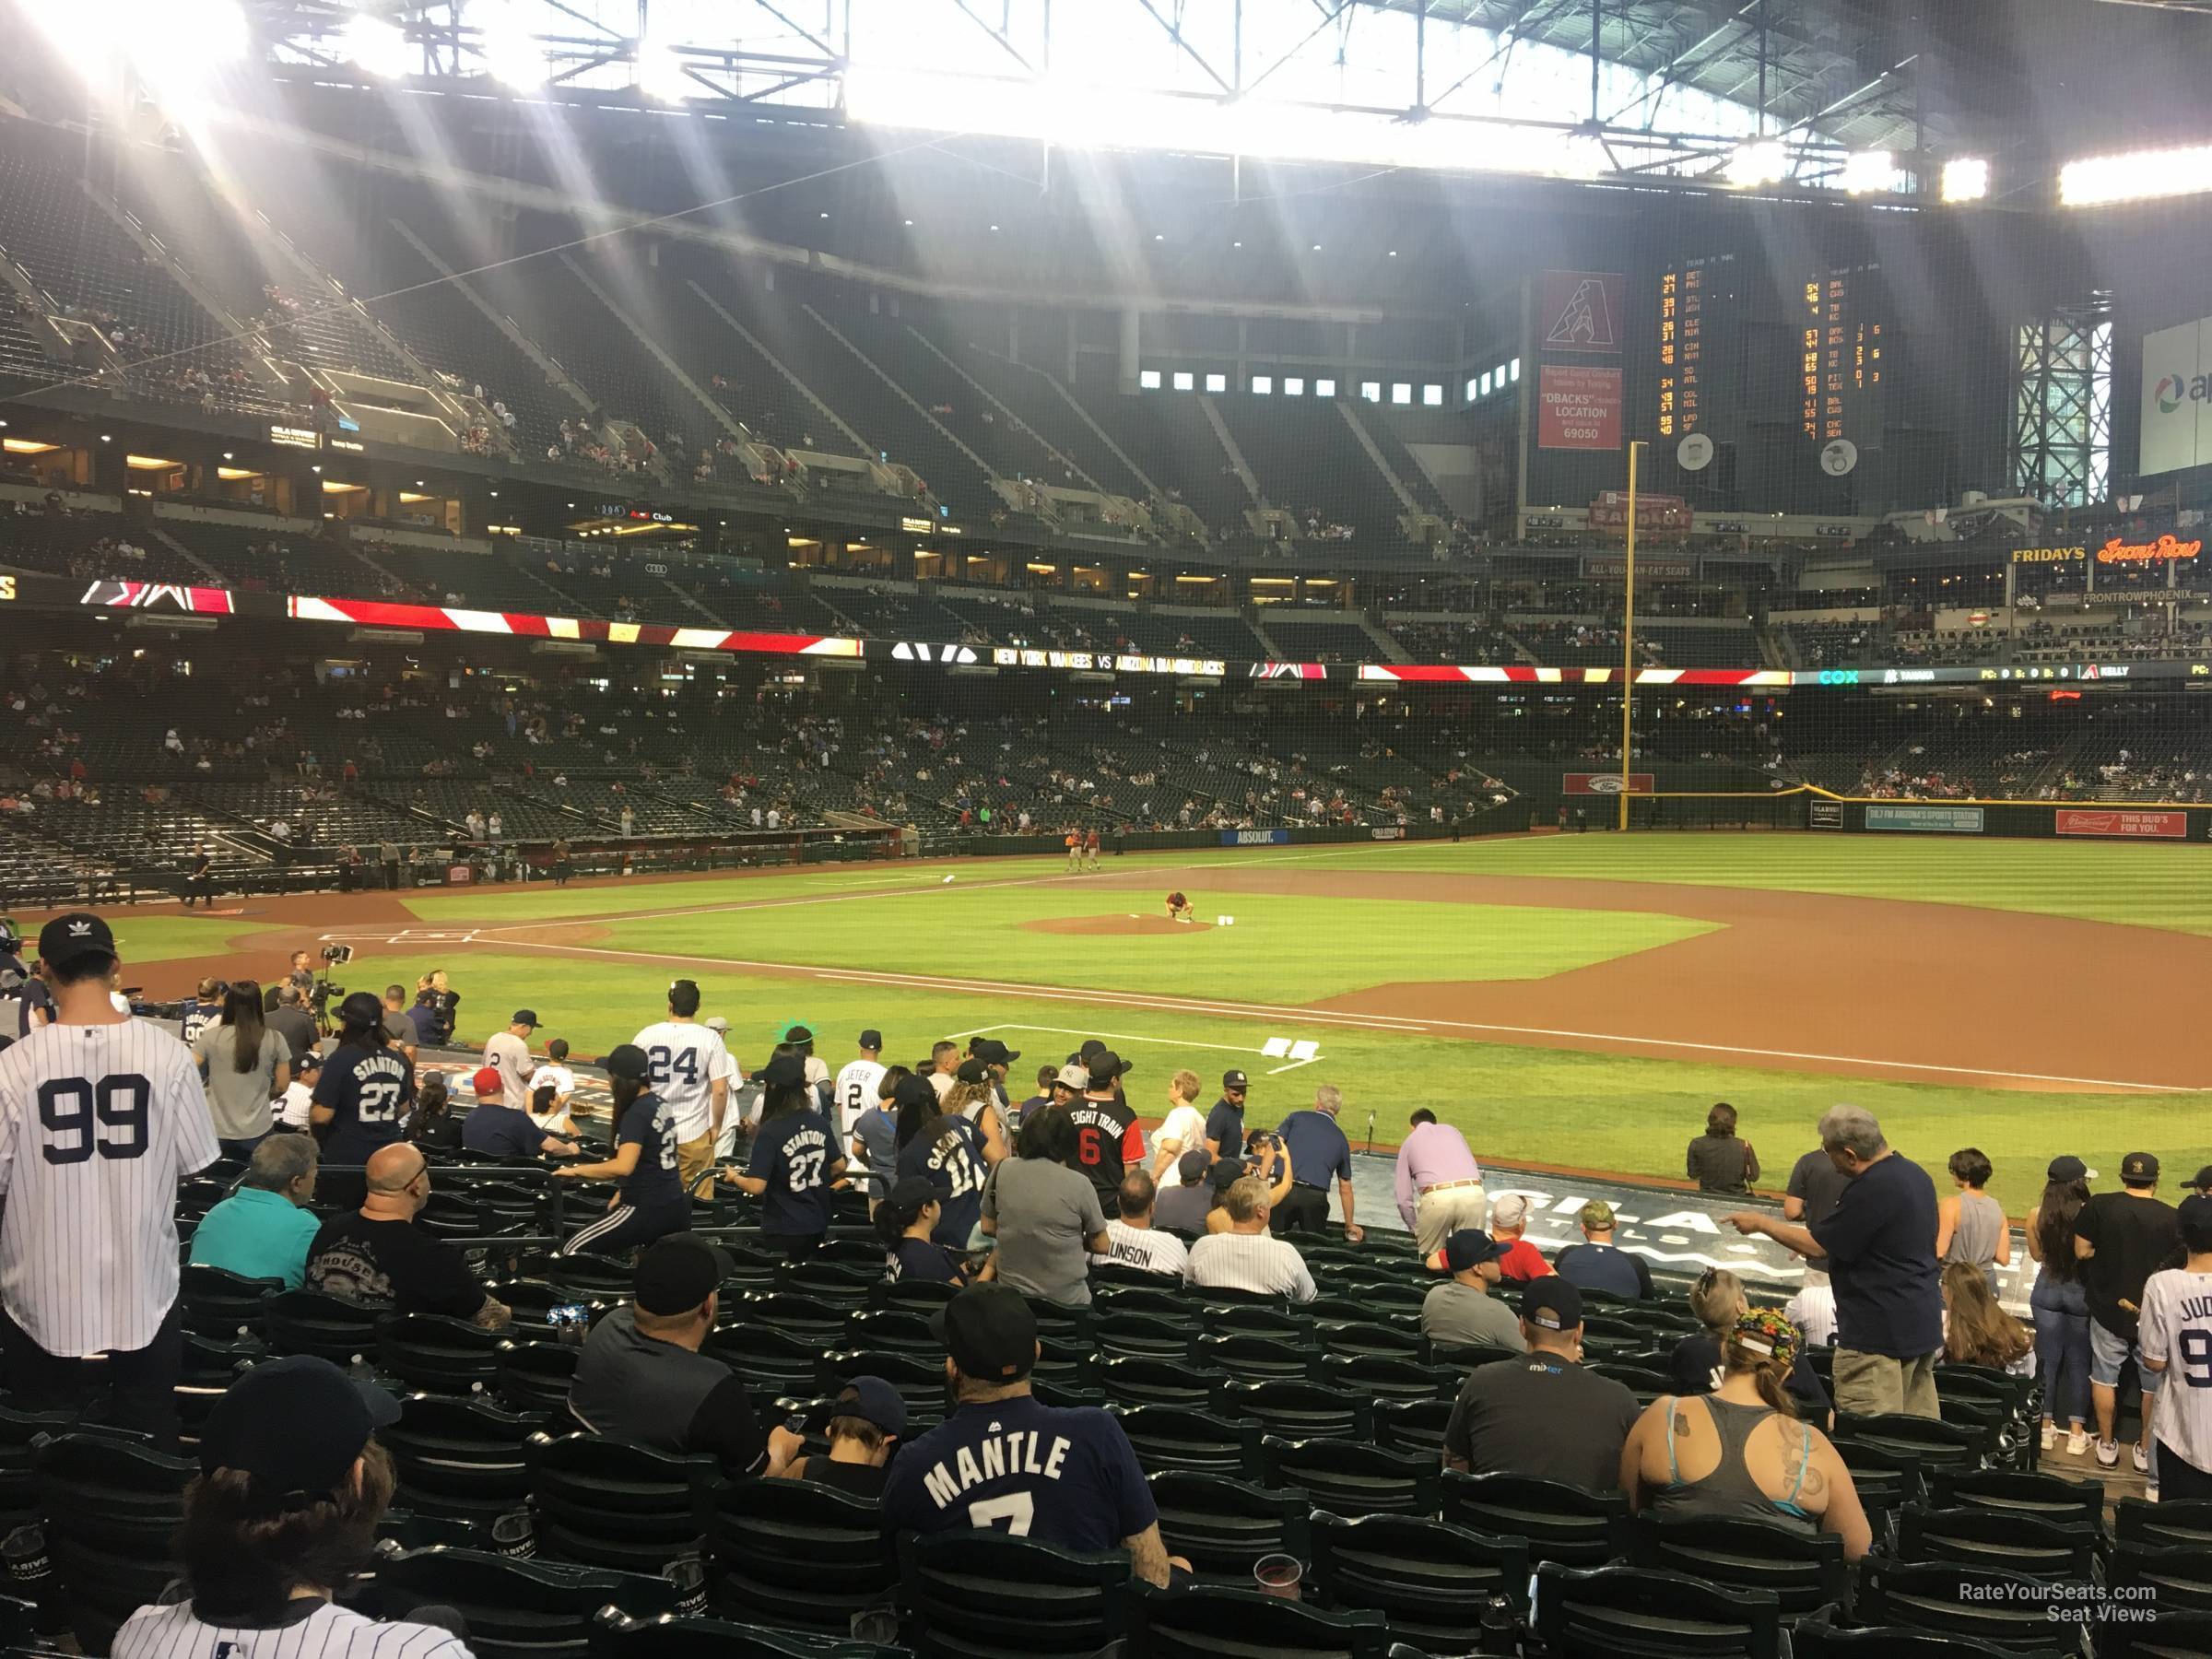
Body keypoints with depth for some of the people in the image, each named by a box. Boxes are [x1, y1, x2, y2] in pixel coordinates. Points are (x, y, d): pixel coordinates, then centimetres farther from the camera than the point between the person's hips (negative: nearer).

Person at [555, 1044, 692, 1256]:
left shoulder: (636, 1114, -17)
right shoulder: (661, 1105, 10)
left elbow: (623, 1166, -29)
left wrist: (577, 1170, -20)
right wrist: (624, 1192, 19)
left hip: (648, 1212, -9)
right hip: (676, 1208, 9)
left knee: (573, 1250, -3)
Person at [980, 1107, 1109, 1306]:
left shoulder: (1002, 1171, -5)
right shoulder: (1078, 1184, -13)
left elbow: (988, 1227, 8)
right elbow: (1100, 1245, -3)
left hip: (1010, 1293, 4)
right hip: (1067, 1301, -3)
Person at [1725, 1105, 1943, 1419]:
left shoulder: (1871, 1190, -21)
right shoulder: (1915, 1173, 9)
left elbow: (1816, 1246, -15)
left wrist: (1760, 1223, -2)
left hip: (1879, 1335, -10)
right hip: (1924, 1327, 10)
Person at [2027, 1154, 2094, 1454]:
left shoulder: (2037, 1215, -11)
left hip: (2047, 1291, 2)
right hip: (2082, 1292, -2)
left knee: (2048, 1360, 12)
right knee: (2078, 1362, 10)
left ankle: (2045, 1428, 19)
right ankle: (2076, 1433, 16)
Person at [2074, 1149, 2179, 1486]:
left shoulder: (2099, 1206, -11)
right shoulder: (2170, 1217, -13)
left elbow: (2082, 1251, -7)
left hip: (2108, 1308, 0)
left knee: (2104, 1376, 15)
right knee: (2154, 1382, 15)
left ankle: (2106, 1446, 24)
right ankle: (2147, 1452, 24)